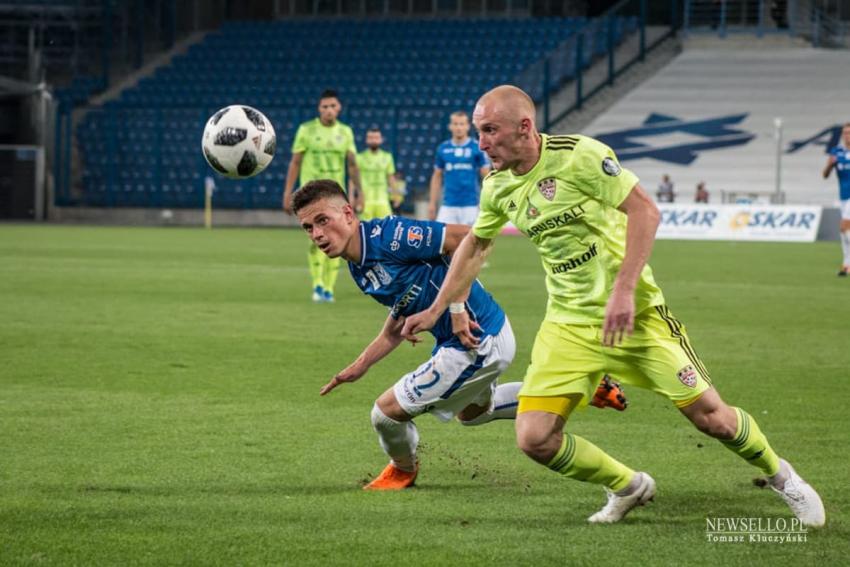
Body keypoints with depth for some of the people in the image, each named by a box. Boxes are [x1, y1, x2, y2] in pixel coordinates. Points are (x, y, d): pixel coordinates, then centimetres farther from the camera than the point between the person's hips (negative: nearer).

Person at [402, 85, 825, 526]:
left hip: (633, 312, -5)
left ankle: (780, 476, 25)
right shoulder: (498, 185, 2)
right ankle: (628, 488, 16)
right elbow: (475, 245, 20)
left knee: (710, 416, -5)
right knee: (534, 437, -9)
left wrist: (624, 289, -24)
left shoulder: (578, 155, -17)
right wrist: (436, 310, 21)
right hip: (568, 322, 5)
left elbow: (645, 210, -17)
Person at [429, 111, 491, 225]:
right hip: (448, 206, 2)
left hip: (470, 205, -2)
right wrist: (432, 203, 10)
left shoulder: (477, 147, -1)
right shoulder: (443, 149, 7)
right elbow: (437, 177, 14)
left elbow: (486, 176, 1)